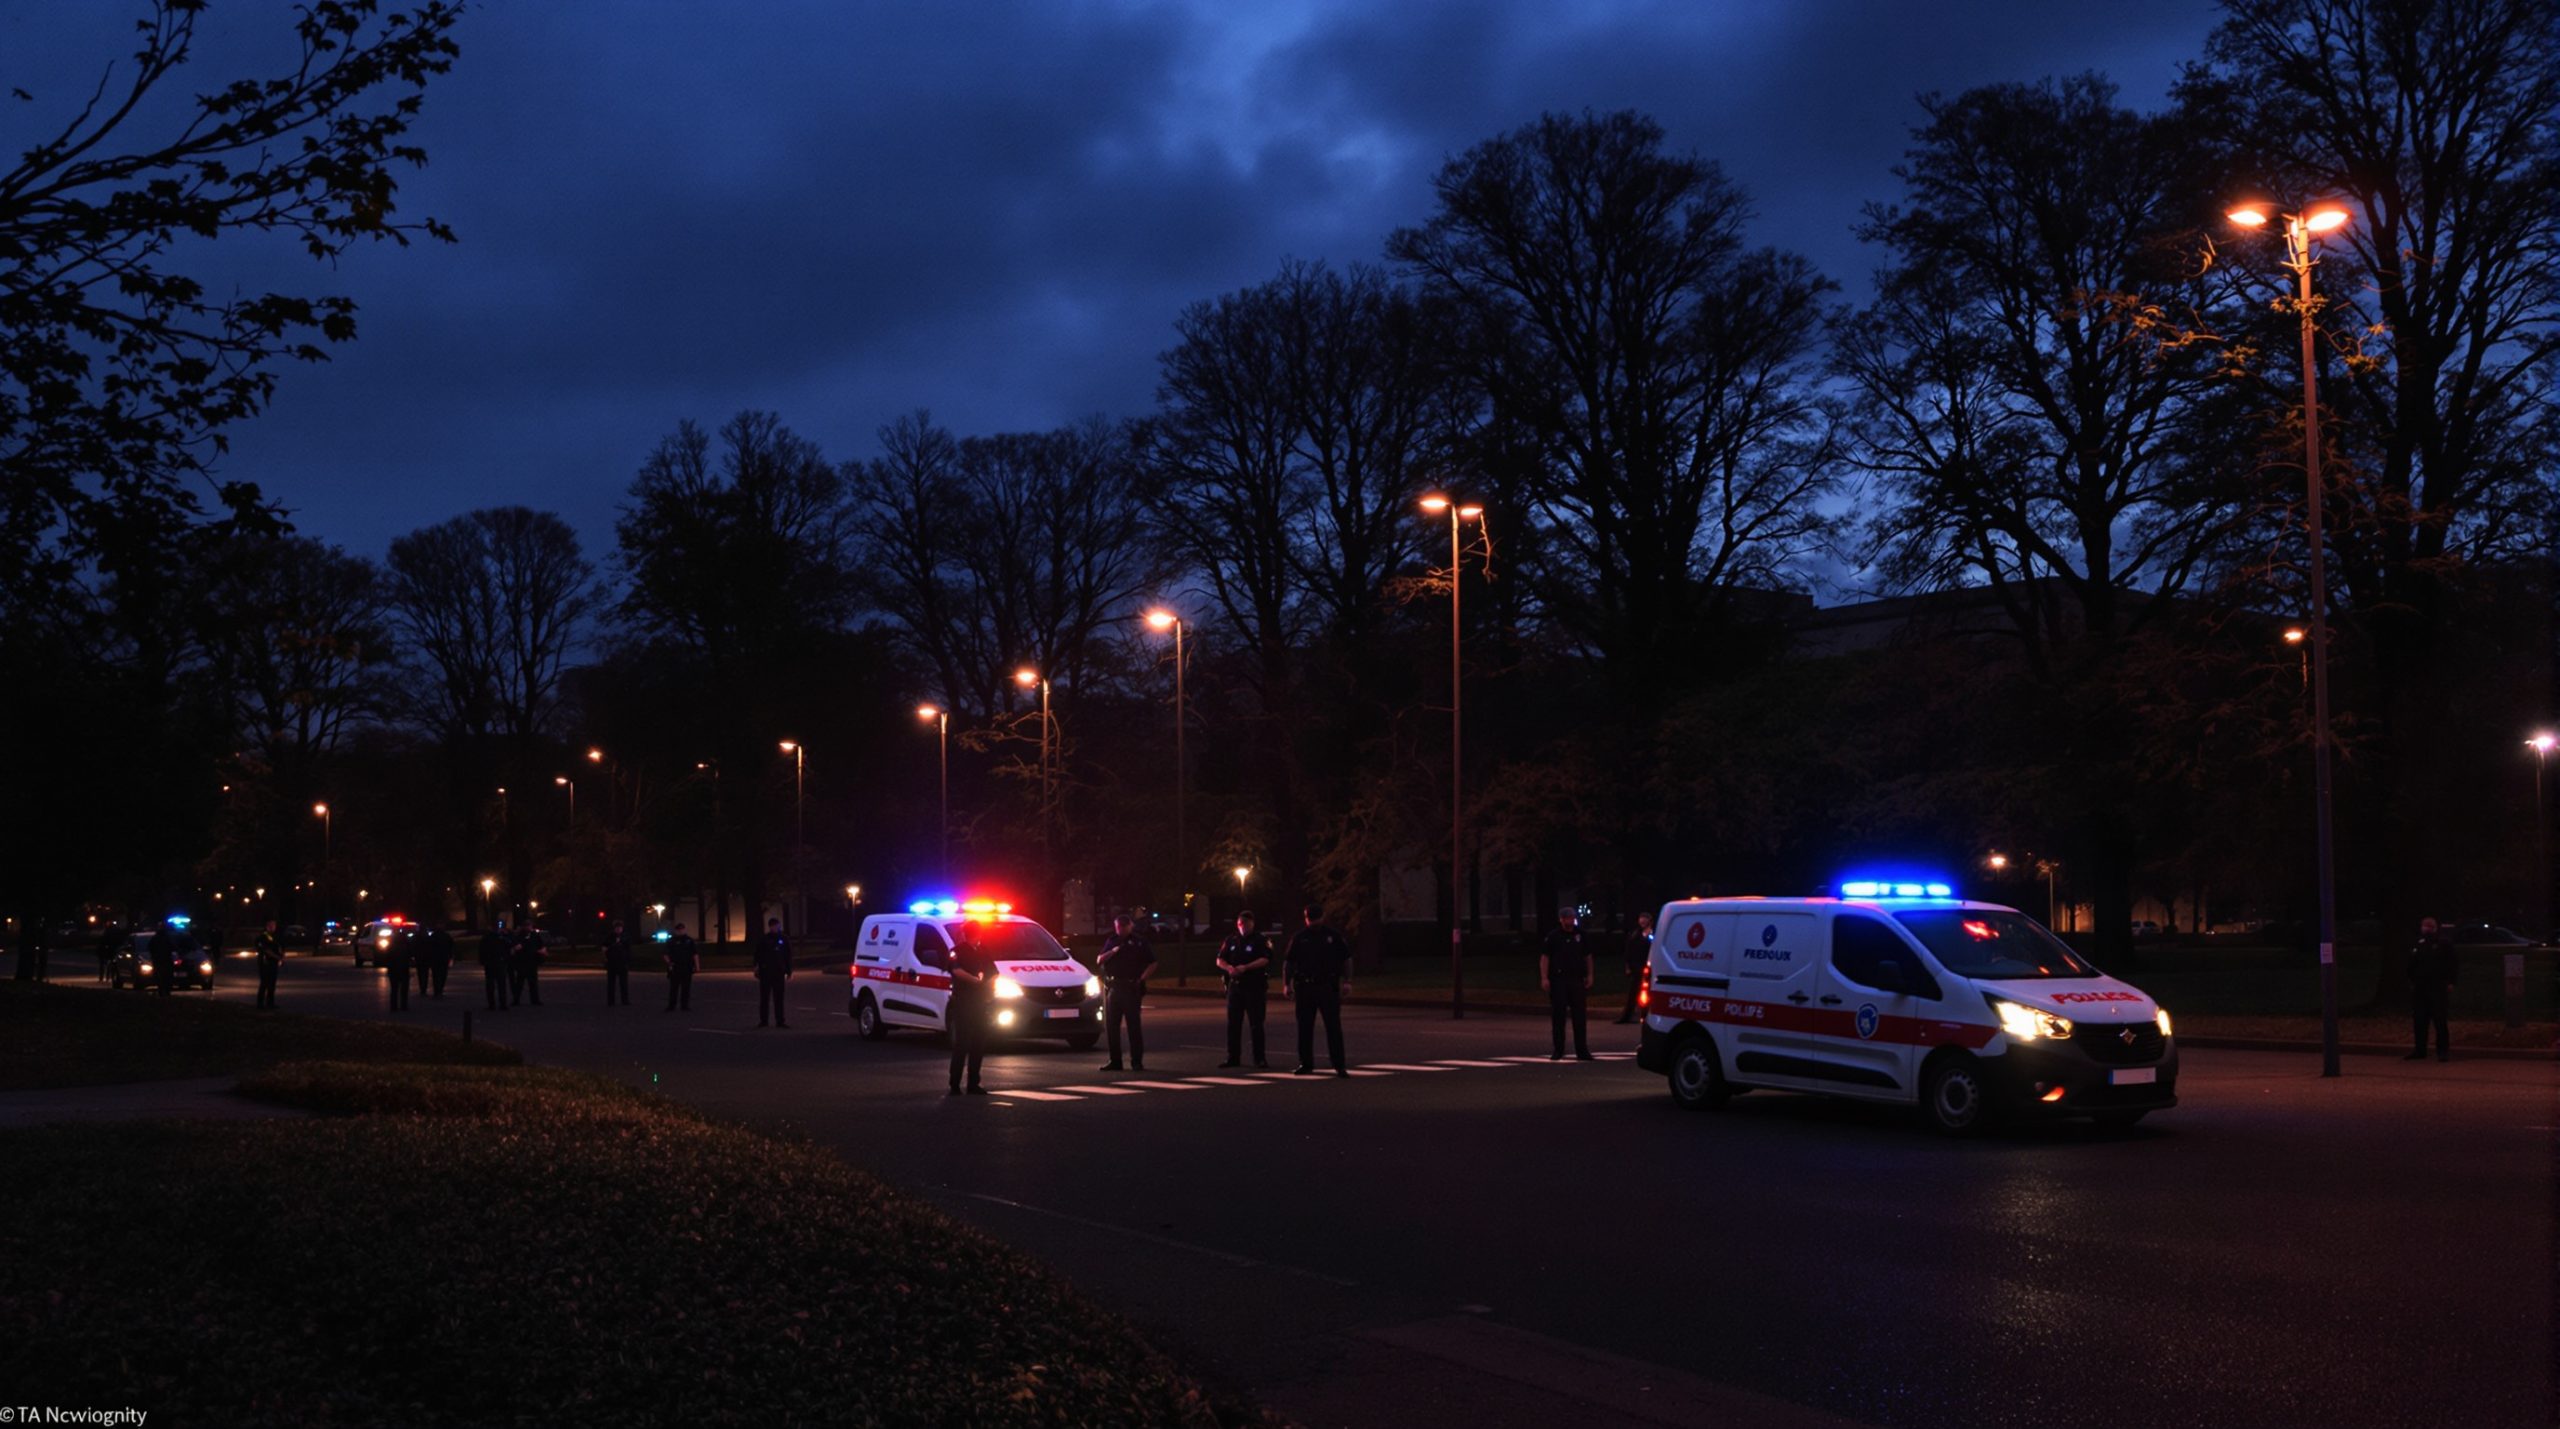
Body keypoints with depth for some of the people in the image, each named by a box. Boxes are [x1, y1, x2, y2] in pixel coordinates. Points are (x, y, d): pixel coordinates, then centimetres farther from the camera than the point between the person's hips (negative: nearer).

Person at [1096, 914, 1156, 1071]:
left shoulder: (1140, 942, 3)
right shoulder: (1111, 941, 15)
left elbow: (1152, 964, 2)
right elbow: (1099, 961, 8)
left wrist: (1142, 978, -10)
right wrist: (1112, 951, -7)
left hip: (1131, 988, -4)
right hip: (1112, 987, 4)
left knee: (1134, 1025, -4)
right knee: (1111, 1025, 5)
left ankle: (1137, 1061, -2)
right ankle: (1115, 1060, 13)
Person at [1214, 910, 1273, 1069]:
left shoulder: (1260, 941, -2)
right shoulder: (1231, 942, 13)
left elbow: (1264, 960, -14)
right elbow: (1220, 960, 11)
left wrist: (1245, 967, -23)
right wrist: (1229, 968, -10)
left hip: (1254, 986, -5)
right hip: (1235, 986, 5)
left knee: (1256, 1024, -2)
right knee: (1233, 1024, 7)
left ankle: (1259, 1058, 4)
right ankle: (1233, 1057, 13)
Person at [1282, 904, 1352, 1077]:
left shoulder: (1333, 936, 6)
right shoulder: (1299, 938, 8)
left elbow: (1346, 959, 8)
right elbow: (1288, 962, 8)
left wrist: (1347, 981, -2)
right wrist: (1286, 984, -1)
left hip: (1328, 987, -1)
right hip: (1305, 986, 1)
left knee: (1333, 1027, -4)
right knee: (1304, 1028, 5)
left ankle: (1339, 1065, -2)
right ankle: (1305, 1063, 15)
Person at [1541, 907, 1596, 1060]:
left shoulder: (1580, 935, 9)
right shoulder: (1553, 936, -1)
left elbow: (1587, 956, 16)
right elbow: (1544, 957, -4)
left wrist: (1589, 976, 9)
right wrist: (1544, 978, -12)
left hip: (1577, 979, 3)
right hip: (1558, 980, -3)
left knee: (1579, 1015, 3)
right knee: (1558, 1015, 1)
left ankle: (1582, 1050, 8)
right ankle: (1558, 1050, 9)